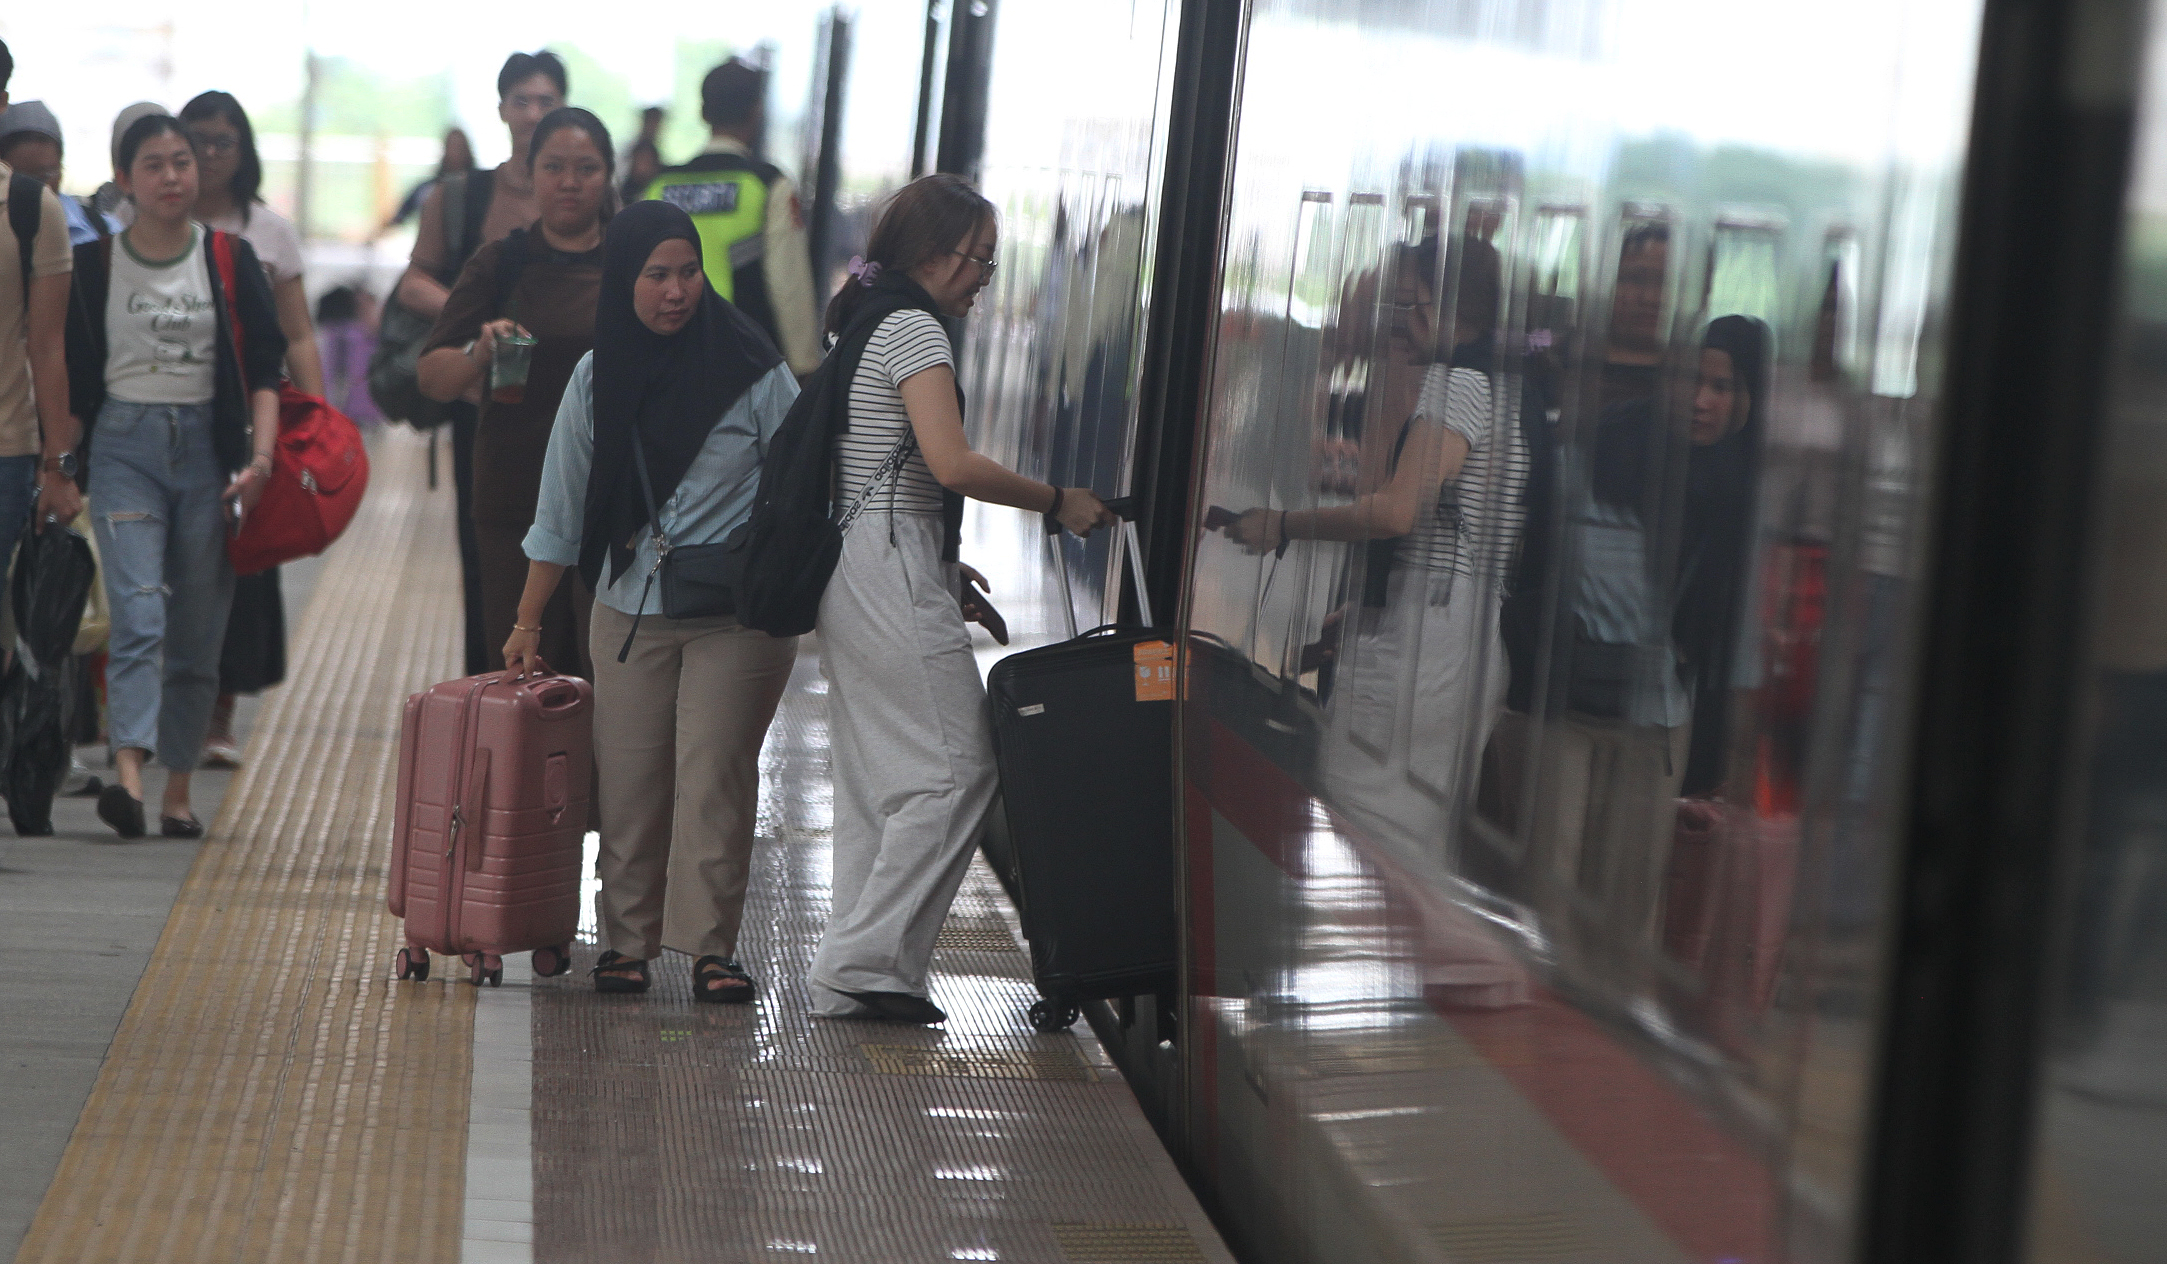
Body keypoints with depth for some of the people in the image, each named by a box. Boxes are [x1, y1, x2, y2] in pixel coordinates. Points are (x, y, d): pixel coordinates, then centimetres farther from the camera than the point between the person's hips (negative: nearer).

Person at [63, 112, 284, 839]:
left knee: (198, 630, 3)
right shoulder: (95, 264, 4)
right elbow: (73, 375, 6)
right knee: (138, 611, -18)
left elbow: (264, 368, 3)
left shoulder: (230, 259, 6)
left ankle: (178, 788, 11)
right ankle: (129, 772, -30)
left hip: (208, 447, 2)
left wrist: (261, 456, -10)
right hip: (125, 446, -1)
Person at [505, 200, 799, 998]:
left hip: (738, 614, -3)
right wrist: (528, 623, 10)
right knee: (630, 782, 1)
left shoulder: (752, 371, -5)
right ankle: (628, 941, 10)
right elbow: (561, 512, 10)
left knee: (714, 777, -8)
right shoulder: (596, 379, 4)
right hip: (630, 610, 3)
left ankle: (711, 947, -3)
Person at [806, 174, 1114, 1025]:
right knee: (955, 768, -8)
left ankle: (849, 976, 10)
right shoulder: (914, 331, -11)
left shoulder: (864, 326, 20)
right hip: (897, 569, -10)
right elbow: (952, 464, -21)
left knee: (876, 779, 11)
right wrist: (1059, 503, -12)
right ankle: (866, 961, -8)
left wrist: (947, 569, 23)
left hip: (853, 564, 10)